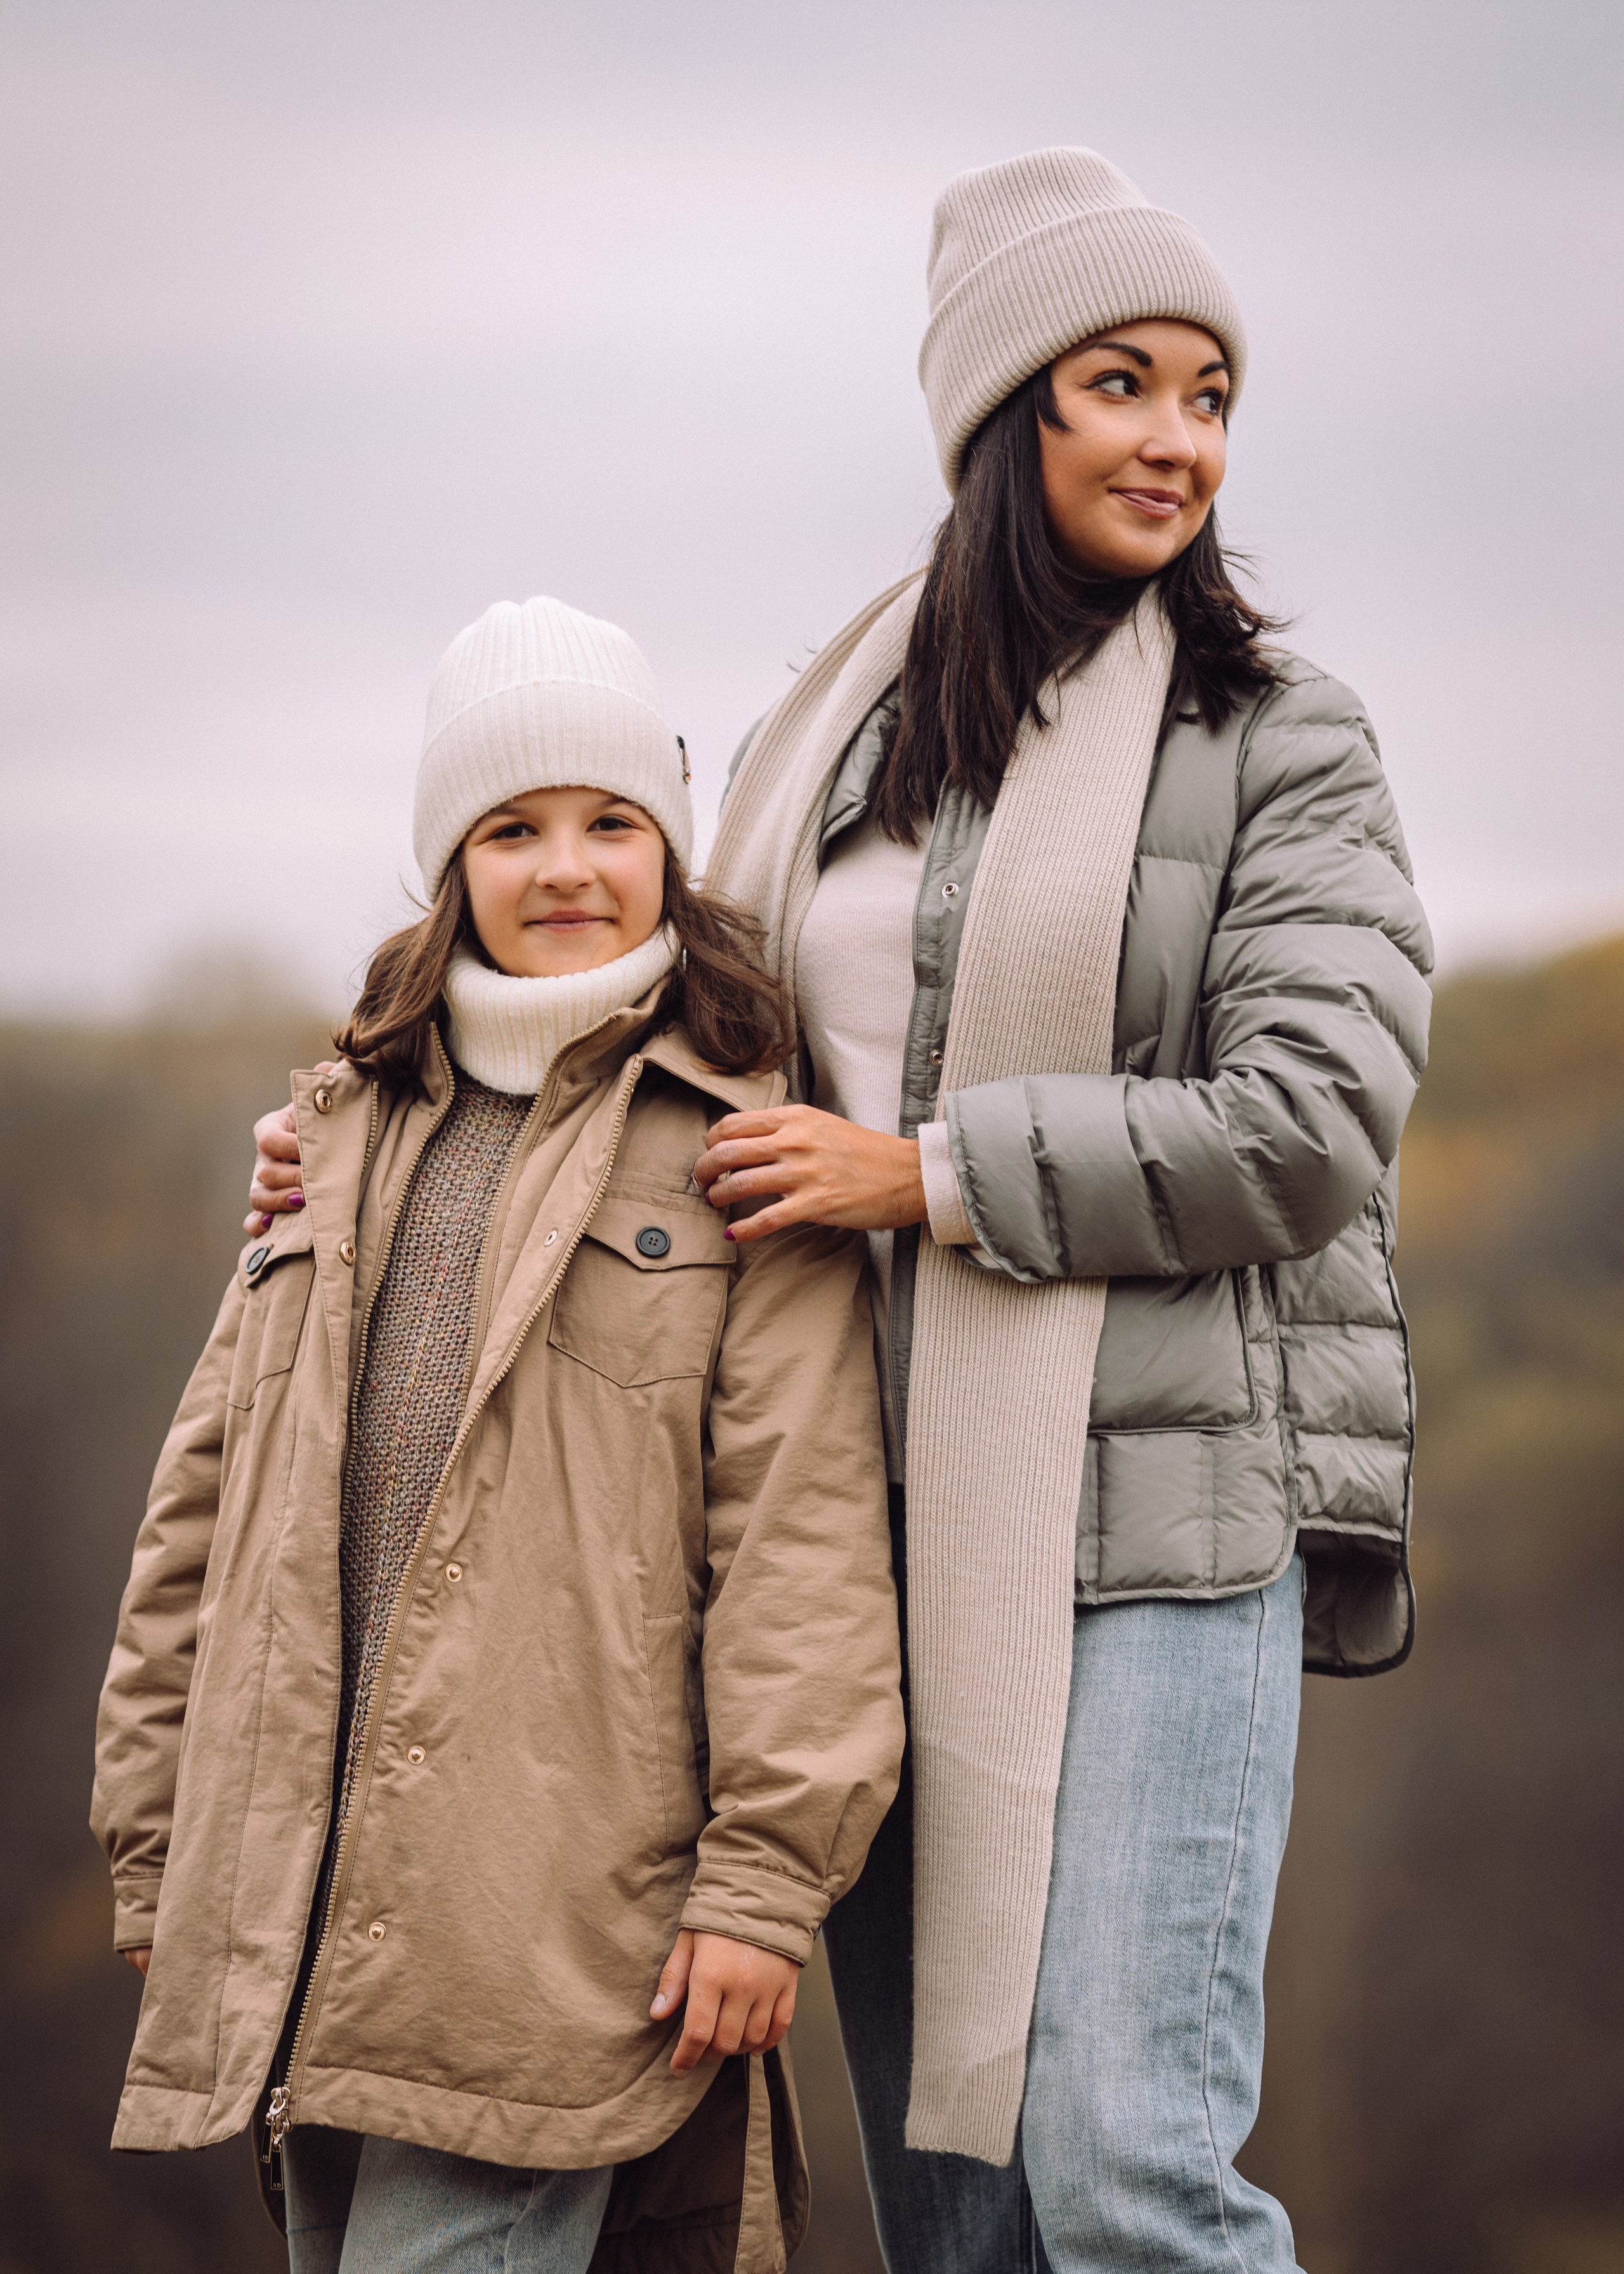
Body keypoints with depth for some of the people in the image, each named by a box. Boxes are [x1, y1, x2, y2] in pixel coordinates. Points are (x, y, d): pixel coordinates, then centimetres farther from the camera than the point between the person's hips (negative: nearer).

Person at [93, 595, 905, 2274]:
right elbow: (209, 1499, 18)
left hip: (565, 1914, -5)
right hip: (303, 1909, 6)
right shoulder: (349, 1134, 17)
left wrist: (765, 1873, -12)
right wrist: (160, 1845, 15)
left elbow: (803, 1537, -6)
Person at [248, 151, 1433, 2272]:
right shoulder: (836, 740, 15)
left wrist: (932, 1175, -10)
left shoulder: (1278, 741, 1)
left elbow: (1311, 1125, -9)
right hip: (874, 1516, 5)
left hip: (1155, 1513, -5)